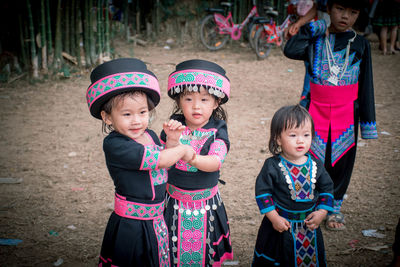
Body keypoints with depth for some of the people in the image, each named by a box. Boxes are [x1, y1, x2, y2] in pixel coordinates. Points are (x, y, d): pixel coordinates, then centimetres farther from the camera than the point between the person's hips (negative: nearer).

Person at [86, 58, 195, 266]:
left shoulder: (150, 136, 4)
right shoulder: (114, 144, -21)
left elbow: (166, 166, 15)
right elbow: (158, 160, -24)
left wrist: (172, 140, 0)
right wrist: (183, 150, -7)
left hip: (156, 221, 7)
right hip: (130, 226, -7)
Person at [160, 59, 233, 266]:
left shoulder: (217, 131, -9)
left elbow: (215, 162, -23)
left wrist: (191, 158, -41)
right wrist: (171, 144, -26)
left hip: (206, 204, -1)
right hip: (174, 202, 1)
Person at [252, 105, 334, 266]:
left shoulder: (315, 165, -4)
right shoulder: (272, 166, -15)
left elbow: (327, 188, 6)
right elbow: (262, 192, -11)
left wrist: (322, 212, -5)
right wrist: (274, 217, -15)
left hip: (309, 225, 3)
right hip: (280, 225, -3)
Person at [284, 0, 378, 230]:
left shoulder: (360, 44, 3)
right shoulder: (316, 40, 1)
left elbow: (366, 86, 5)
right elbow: (291, 51, -19)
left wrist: (368, 122, 4)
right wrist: (314, 28, -14)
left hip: (346, 114, 1)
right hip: (316, 110, -1)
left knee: (342, 160, 9)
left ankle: (335, 208, 27)